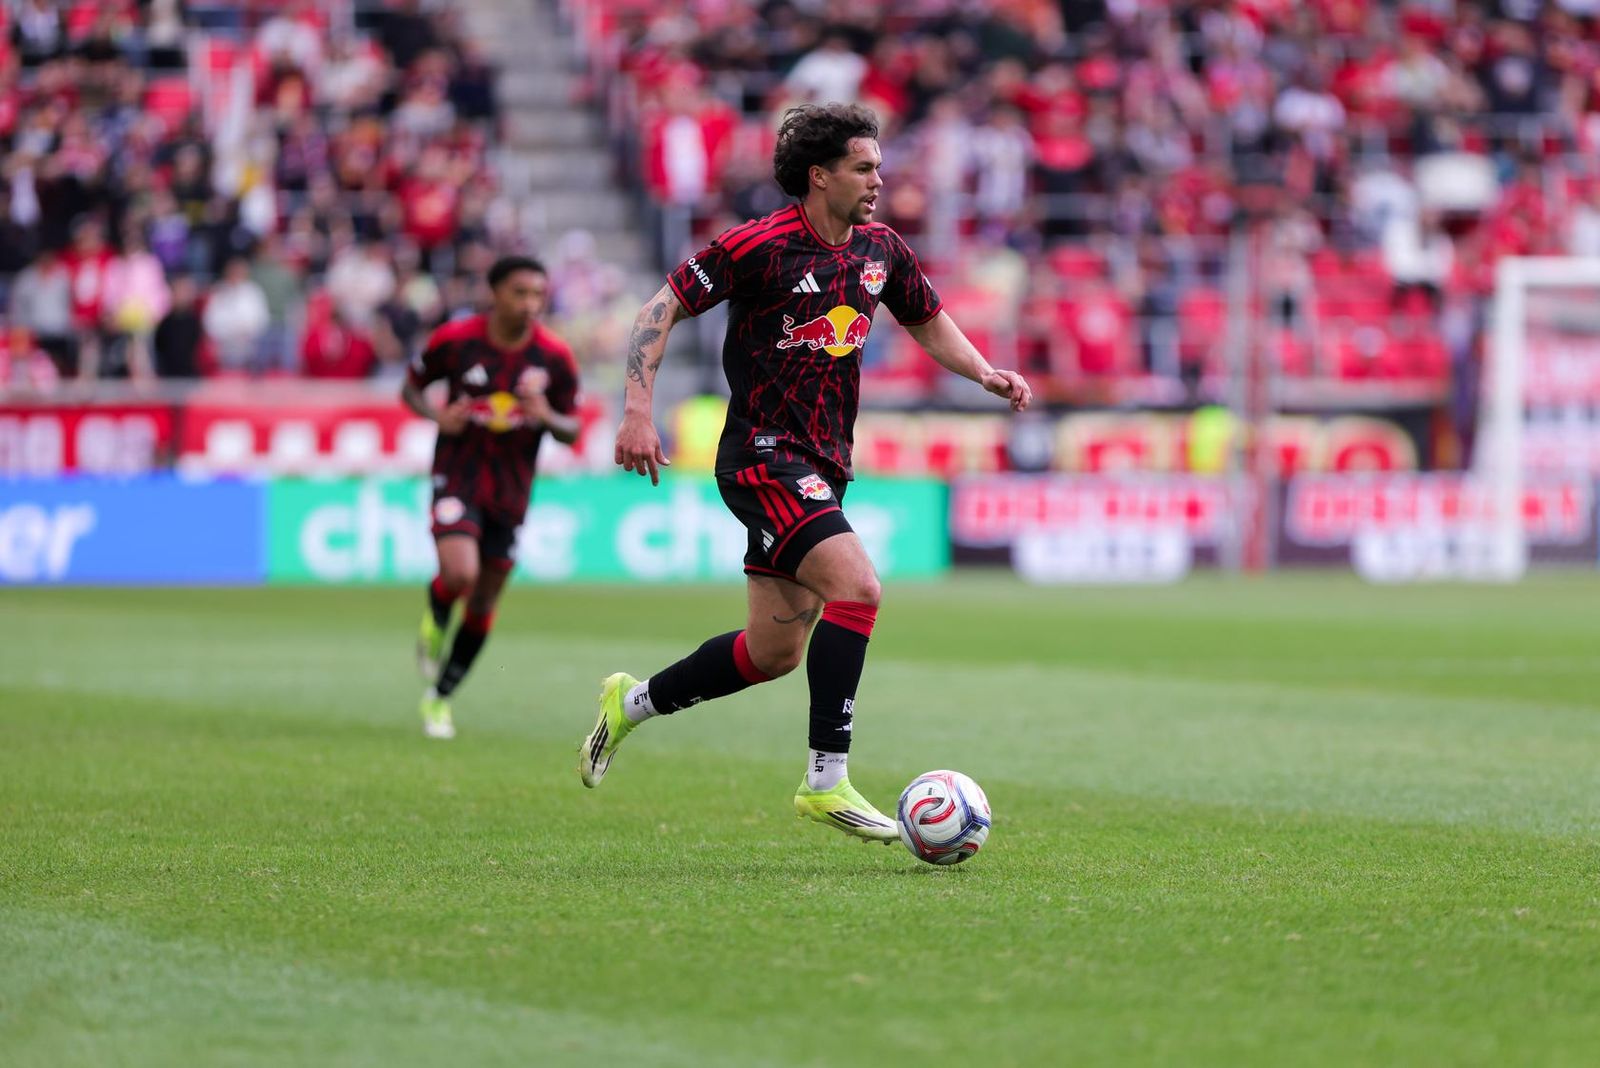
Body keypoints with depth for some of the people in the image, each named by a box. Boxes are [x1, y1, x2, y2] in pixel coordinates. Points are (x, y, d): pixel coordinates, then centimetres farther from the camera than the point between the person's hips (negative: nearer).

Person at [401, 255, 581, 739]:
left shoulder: (555, 357, -7)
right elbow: (411, 387, 6)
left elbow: (572, 430, 2)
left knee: (483, 603, 8)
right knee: (460, 574, -27)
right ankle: (435, 620, 9)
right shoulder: (455, 340, -11)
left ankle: (439, 698, 26)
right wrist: (437, 414, -16)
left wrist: (548, 417, -21)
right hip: (457, 476, -3)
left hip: (511, 491, 3)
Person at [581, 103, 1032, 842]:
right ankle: (827, 779, -20)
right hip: (763, 455, -8)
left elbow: (928, 322, 24)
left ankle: (632, 702, 31)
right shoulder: (760, 246, -13)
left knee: (776, 651, 10)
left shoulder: (880, 250, 8)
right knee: (856, 587, -24)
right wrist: (637, 410, -18)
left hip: (822, 469, 8)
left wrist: (986, 375, 6)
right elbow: (664, 307, -9)